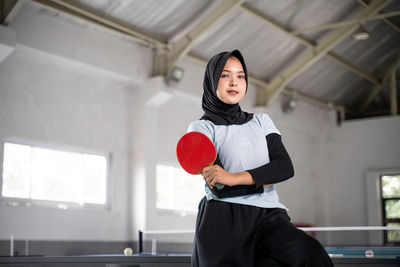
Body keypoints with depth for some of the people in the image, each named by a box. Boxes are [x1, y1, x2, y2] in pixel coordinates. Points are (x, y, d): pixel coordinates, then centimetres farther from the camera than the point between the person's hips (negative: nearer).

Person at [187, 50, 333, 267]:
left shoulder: (261, 122, 23)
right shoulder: (202, 128, 11)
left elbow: (285, 167, 3)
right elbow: (218, 188, -4)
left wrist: (236, 178, -10)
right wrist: (265, 179, 1)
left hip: (267, 216, 3)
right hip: (224, 218, -3)